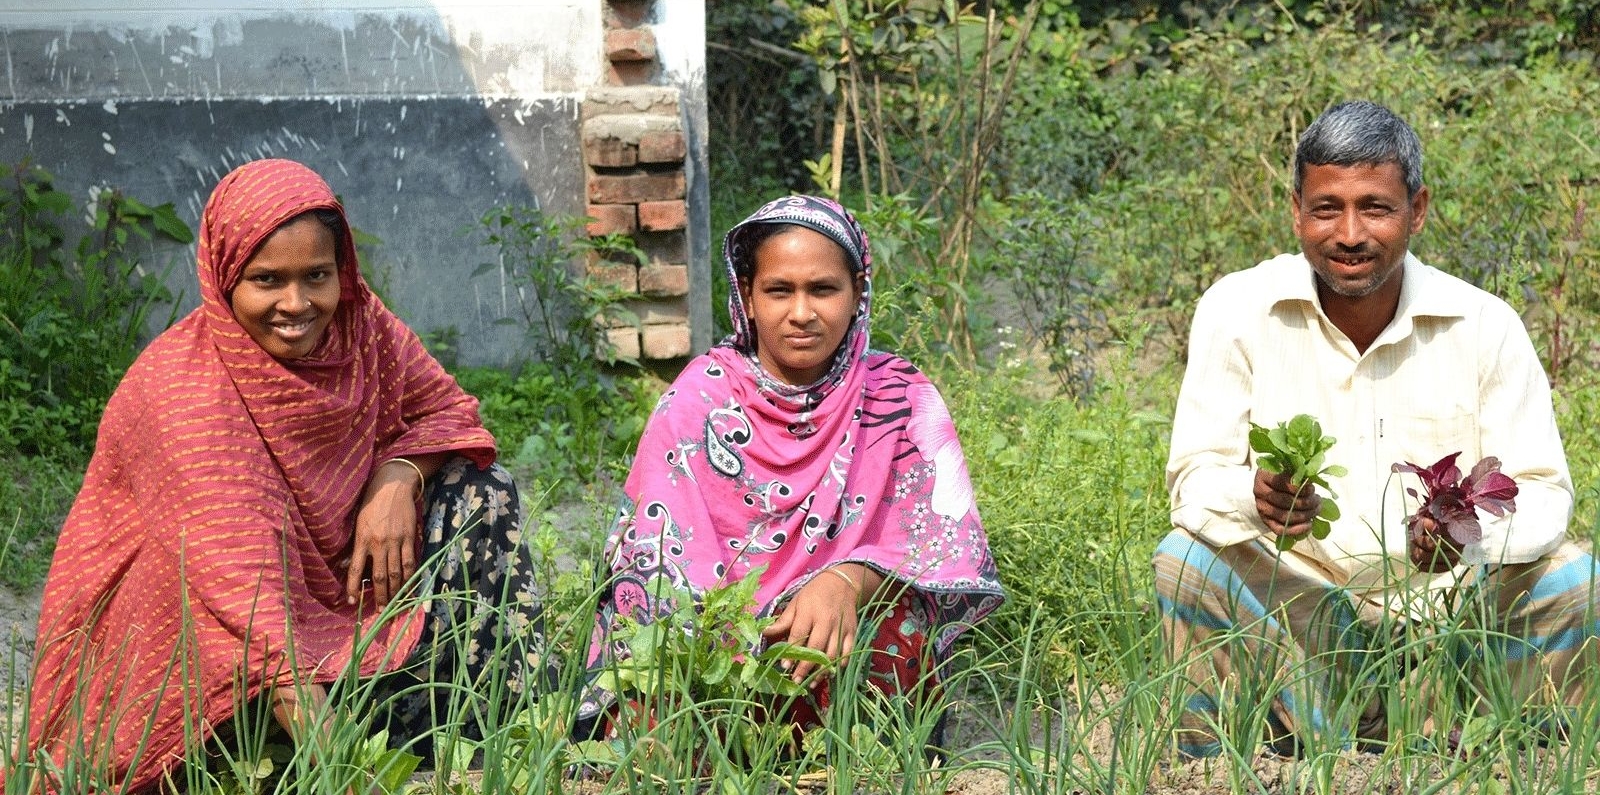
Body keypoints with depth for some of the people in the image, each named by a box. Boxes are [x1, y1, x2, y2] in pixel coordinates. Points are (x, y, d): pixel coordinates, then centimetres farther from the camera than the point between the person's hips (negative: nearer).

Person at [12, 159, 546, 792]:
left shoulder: (357, 323, -12)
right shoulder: (182, 390, -30)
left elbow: (446, 407, 4)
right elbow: (239, 584, -39)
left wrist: (399, 475, -21)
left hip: (334, 586, 6)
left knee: (475, 488, -7)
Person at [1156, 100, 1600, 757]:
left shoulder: (1484, 325, -4)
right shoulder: (1236, 311, -7)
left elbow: (1543, 491, -5)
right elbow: (1194, 477, -10)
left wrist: (1478, 531, -30)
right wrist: (1255, 500, -36)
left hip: (1449, 606, 1)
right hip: (1291, 609, -1)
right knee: (1185, 562, -27)